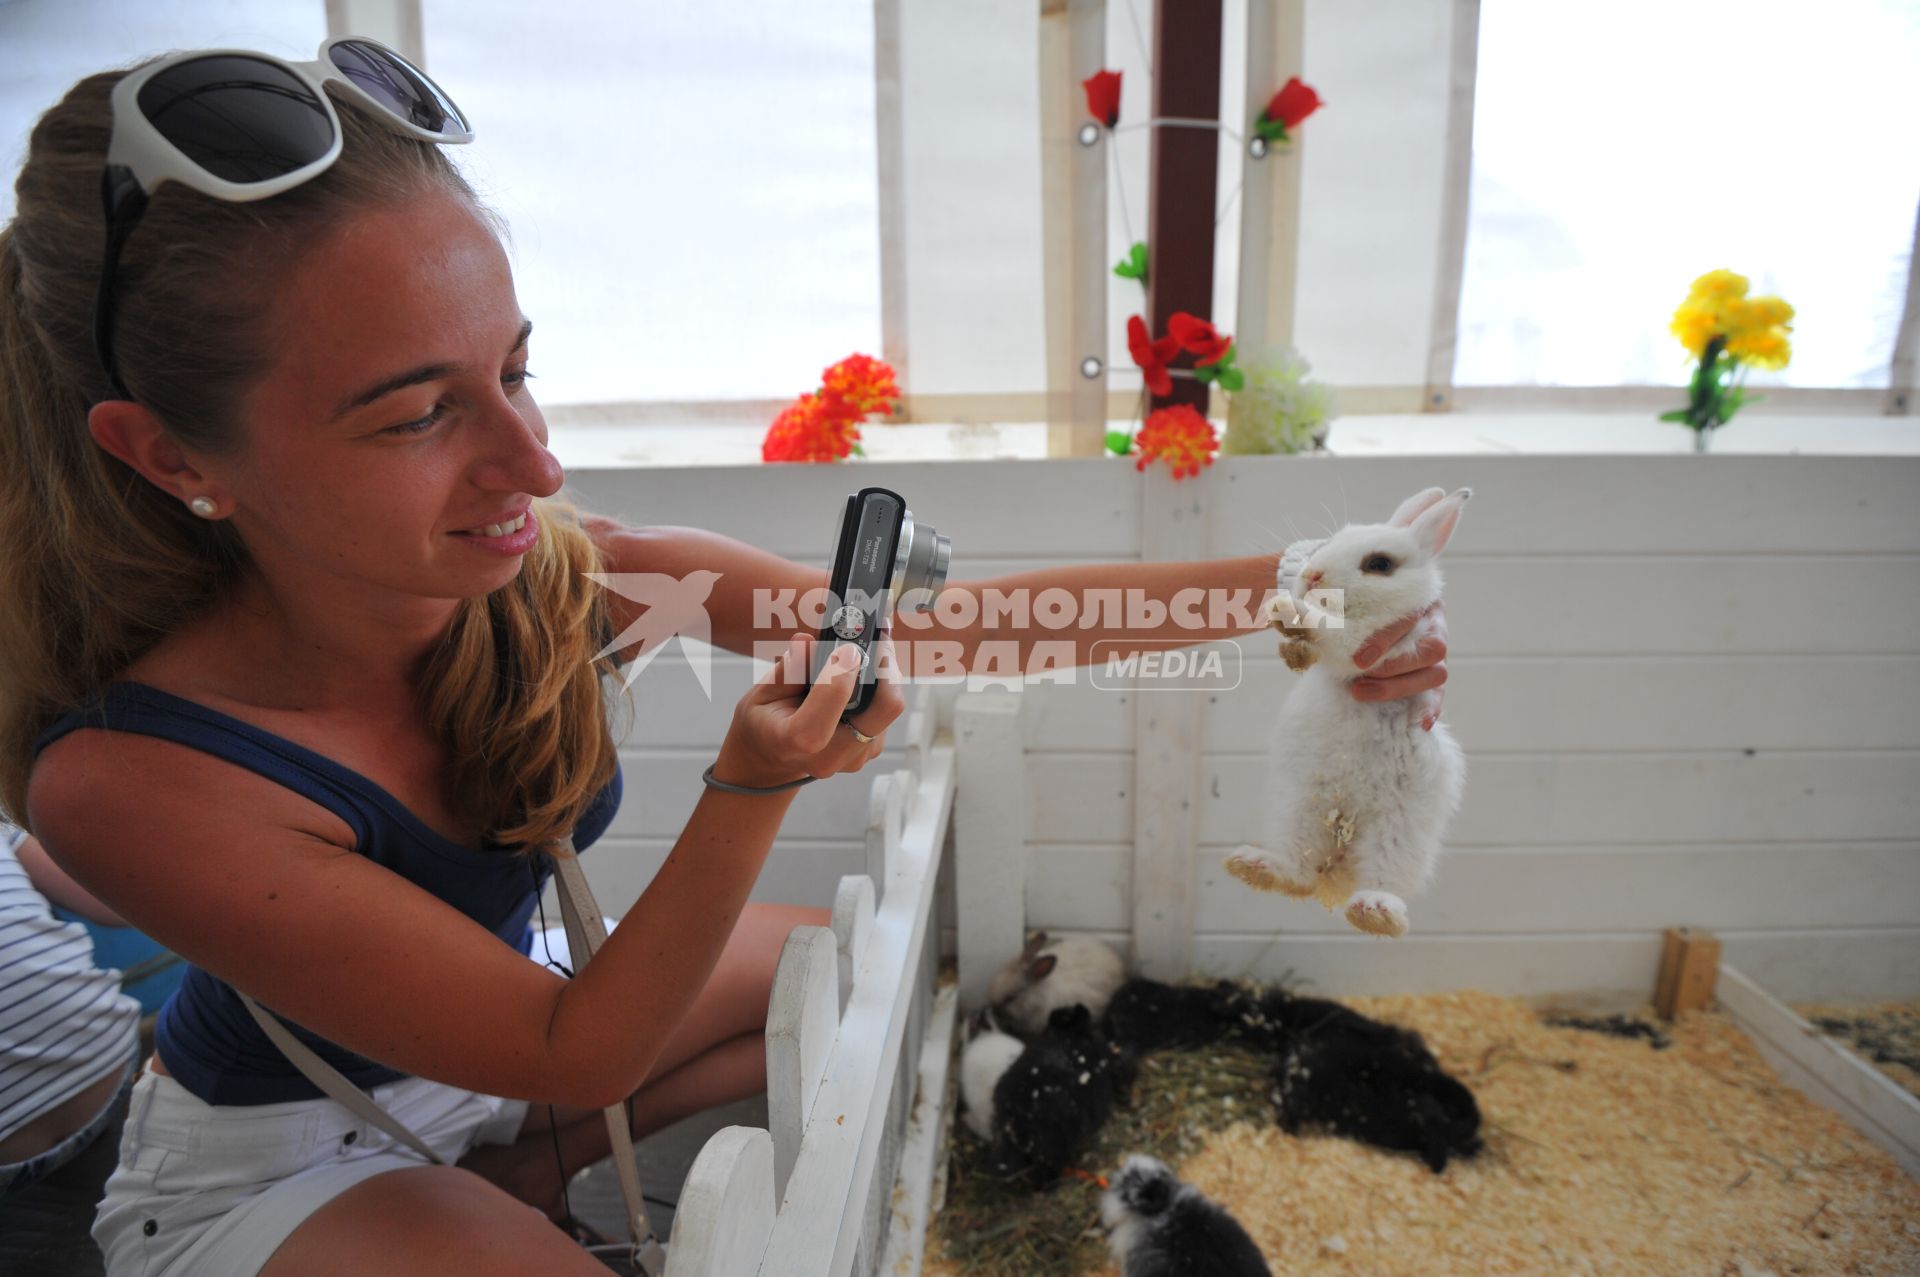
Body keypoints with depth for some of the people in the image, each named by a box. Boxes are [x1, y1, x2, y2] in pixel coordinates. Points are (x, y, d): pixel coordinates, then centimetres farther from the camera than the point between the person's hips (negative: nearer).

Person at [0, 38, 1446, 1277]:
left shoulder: (556, 579, -26)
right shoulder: (124, 775, -35)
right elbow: (575, 1053, -32)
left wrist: (1276, 583, -30)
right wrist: (755, 786, -48)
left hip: (504, 1032, 5)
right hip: (271, 1155, -4)